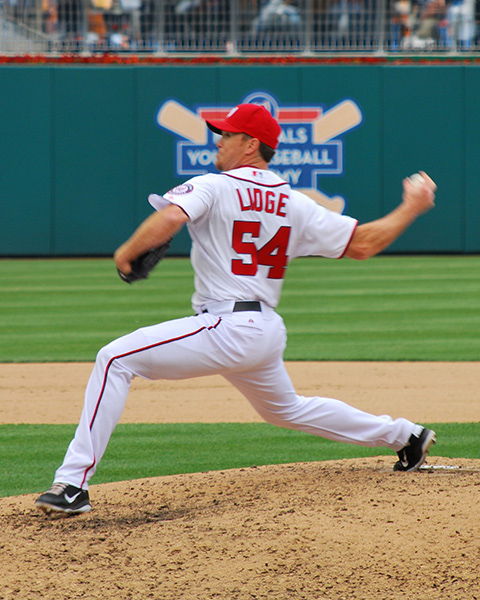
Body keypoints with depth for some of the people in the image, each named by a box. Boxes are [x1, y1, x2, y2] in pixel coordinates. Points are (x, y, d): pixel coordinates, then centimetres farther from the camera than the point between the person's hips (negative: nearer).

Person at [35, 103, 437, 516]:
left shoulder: (214, 188, -6)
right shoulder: (296, 205, 11)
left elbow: (167, 219, -25)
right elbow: (362, 244, 9)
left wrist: (126, 253, -9)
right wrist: (412, 208, 23)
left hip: (227, 328, -8)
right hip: (268, 333, 8)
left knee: (116, 359, -11)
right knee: (286, 409, 34)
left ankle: (73, 484, -22)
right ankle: (404, 435, 39)